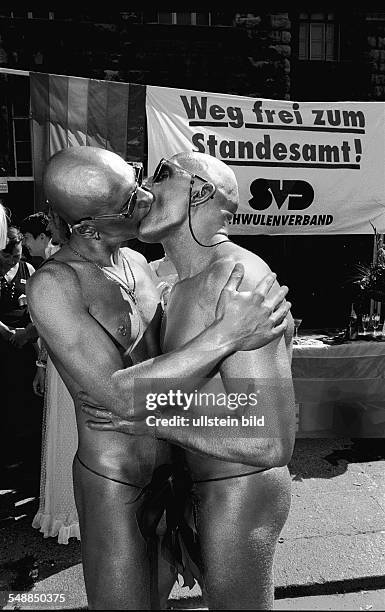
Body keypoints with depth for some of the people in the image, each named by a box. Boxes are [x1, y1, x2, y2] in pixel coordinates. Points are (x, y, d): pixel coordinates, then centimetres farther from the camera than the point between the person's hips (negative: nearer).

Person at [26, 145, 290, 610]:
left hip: (171, 464, 7)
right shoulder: (52, 285, -23)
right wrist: (225, 335, -34)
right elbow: (123, 396, -31)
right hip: (113, 483, -6)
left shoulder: (136, 262, 1)